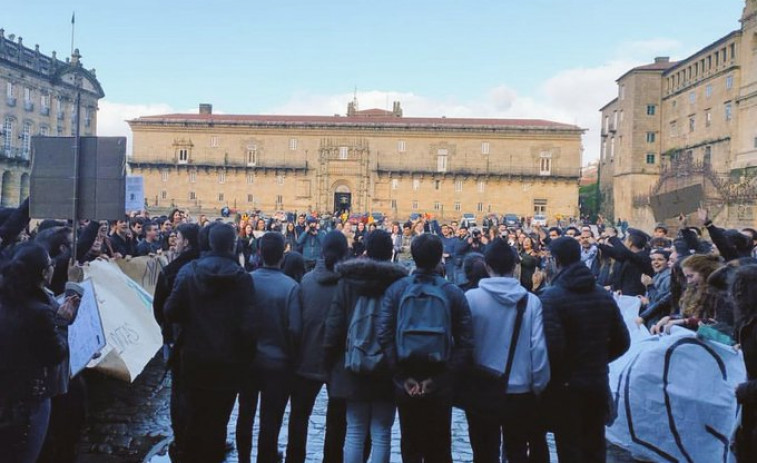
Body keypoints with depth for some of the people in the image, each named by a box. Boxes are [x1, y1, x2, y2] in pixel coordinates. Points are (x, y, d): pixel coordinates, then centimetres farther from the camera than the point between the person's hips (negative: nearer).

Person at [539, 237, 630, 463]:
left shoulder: (552, 296, -16)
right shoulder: (604, 295, 5)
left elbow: (552, 345, -24)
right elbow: (622, 341, 7)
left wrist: (547, 375, -6)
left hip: (565, 385, -6)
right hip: (598, 383, 6)